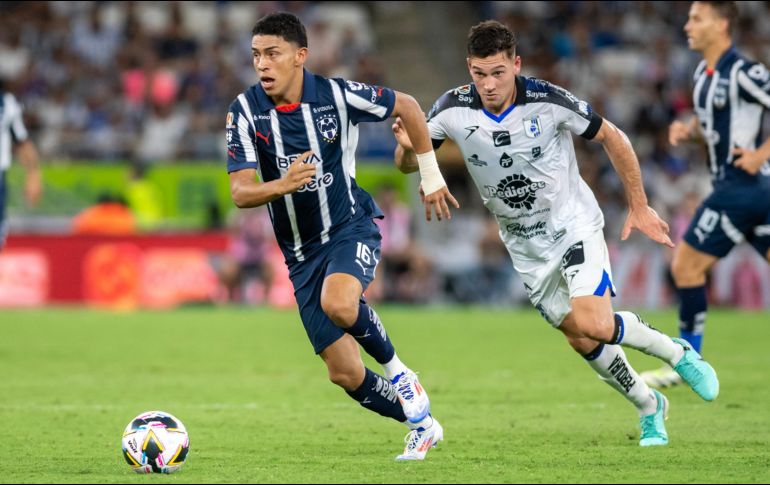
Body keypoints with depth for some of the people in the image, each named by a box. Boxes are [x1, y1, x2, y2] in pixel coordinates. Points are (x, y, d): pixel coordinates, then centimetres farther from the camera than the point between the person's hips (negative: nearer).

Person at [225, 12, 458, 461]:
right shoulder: (246, 111, -10)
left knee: (338, 303, -36)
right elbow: (240, 193, -15)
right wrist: (283, 184, -36)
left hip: (351, 228, -3)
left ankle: (396, 369, -8)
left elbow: (407, 106, 4)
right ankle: (421, 424, 25)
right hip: (302, 251, 3)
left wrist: (431, 175, 7)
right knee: (345, 374, 0)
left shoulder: (337, 95, -13)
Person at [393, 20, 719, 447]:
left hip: (573, 223, -4)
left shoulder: (548, 101, -23)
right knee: (582, 341, 6)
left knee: (594, 325, -22)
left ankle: (677, 352, 5)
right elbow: (407, 165, -5)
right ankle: (649, 408, 30)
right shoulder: (454, 110, -16)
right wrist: (407, 145, -29)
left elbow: (613, 139, -9)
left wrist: (638, 207, -5)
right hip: (525, 245, 4)